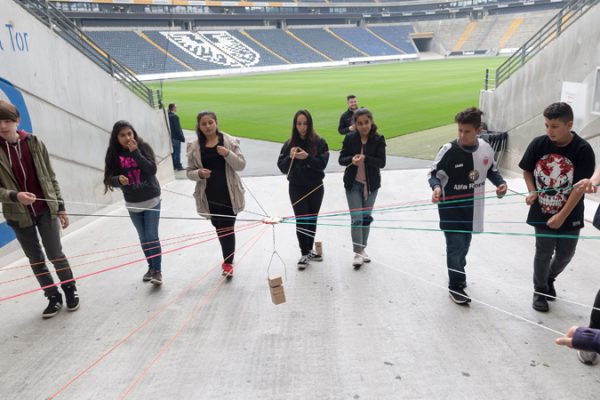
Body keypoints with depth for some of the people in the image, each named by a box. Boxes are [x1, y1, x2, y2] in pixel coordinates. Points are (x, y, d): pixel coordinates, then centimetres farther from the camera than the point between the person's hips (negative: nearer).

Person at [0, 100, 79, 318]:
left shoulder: (34, 143, -3)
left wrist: (60, 207, 3)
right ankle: (53, 297, 27)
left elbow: (50, 178, 3)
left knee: (55, 254, 5)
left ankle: (70, 289, 27)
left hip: (46, 210, 0)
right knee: (35, 259, 12)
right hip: (18, 216, 1)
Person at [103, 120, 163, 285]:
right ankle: (151, 267, 29)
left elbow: (152, 170, -20)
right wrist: (118, 179, -27)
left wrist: (136, 152, -26)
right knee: (143, 238, 14)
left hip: (151, 200, -3)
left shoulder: (143, 147, -11)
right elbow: (110, 178, -5)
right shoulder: (114, 154, -5)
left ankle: (157, 270, 7)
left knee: (152, 237, -4)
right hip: (132, 204, 3)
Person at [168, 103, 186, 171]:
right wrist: (182, 137, -12)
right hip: (176, 137, -8)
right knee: (177, 152, 0)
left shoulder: (167, 116, 5)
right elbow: (178, 128, -19)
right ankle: (178, 166, 5)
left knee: (172, 152, 15)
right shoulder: (175, 116, -19)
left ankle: (174, 165, 21)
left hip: (170, 137, 8)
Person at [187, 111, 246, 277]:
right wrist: (199, 173, -18)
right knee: (219, 228, 16)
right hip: (209, 195, 3)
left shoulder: (229, 141, -5)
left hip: (228, 193, -2)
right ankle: (228, 257, 36)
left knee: (227, 228, -3)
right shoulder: (195, 147, 0)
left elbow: (241, 165, -6)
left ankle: (228, 263, 12)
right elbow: (190, 172, 4)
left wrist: (227, 154, -23)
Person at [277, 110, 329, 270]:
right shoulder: (289, 144, -2)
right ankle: (304, 254, 11)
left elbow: (323, 164, -13)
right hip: (297, 188, 0)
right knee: (301, 220, -1)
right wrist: (290, 157, -23)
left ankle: (309, 251, 28)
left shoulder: (319, 142, -6)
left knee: (312, 219, 12)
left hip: (315, 187, 0)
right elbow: (282, 167, -4)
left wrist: (307, 157, -28)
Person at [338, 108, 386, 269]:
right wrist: (352, 159, -26)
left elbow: (382, 162, -13)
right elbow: (341, 159, -4)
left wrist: (365, 158, -28)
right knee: (356, 218, -5)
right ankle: (357, 253, 2)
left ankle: (362, 249, 28)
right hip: (353, 184, -1)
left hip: (371, 184, 1)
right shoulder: (350, 138, -5)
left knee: (366, 217, 13)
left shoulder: (378, 139, -7)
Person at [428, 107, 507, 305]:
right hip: (451, 207, -4)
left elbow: (492, 170, 12)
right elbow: (434, 173, -9)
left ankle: (459, 275, 42)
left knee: (465, 244, 19)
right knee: (455, 246, -2)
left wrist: (500, 183, -6)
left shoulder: (485, 149, -5)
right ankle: (456, 286, 14)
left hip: (472, 207, 4)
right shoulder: (449, 150, -17)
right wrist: (436, 187, -29)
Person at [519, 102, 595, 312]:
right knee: (543, 253, 8)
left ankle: (550, 278, 43)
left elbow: (580, 187, -16)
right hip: (542, 212, 0)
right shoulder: (538, 144, -10)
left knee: (565, 254, 14)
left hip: (570, 215, 0)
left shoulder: (583, 150, -16)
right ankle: (540, 291, 29)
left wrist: (562, 216, -18)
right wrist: (532, 192, -11)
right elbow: (527, 171, 5)